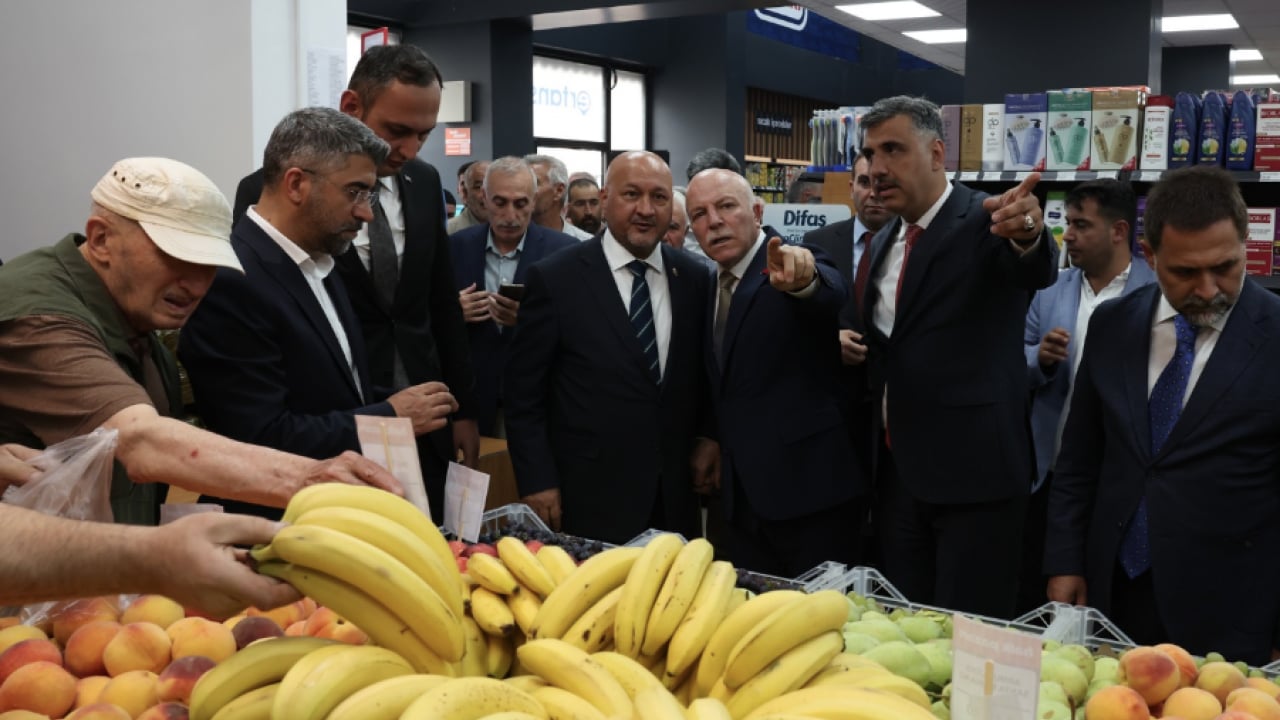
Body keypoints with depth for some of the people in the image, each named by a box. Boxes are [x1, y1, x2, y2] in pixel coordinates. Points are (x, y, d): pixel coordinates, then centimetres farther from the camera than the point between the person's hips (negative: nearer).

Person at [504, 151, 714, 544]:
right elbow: (522, 393, -5)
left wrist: (708, 439, 3)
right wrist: (537, 483, -8)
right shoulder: (554, 279, -7)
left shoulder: (694, 278, 4)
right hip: (589, 501, -3)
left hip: (676, 500, 4)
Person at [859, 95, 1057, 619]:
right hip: (897, 471, 7)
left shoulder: (987, 222, -9)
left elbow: (1037, 270, -30)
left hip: (973, 469, -7)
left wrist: (1027, 234, -53)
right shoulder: (884, 242, 12)